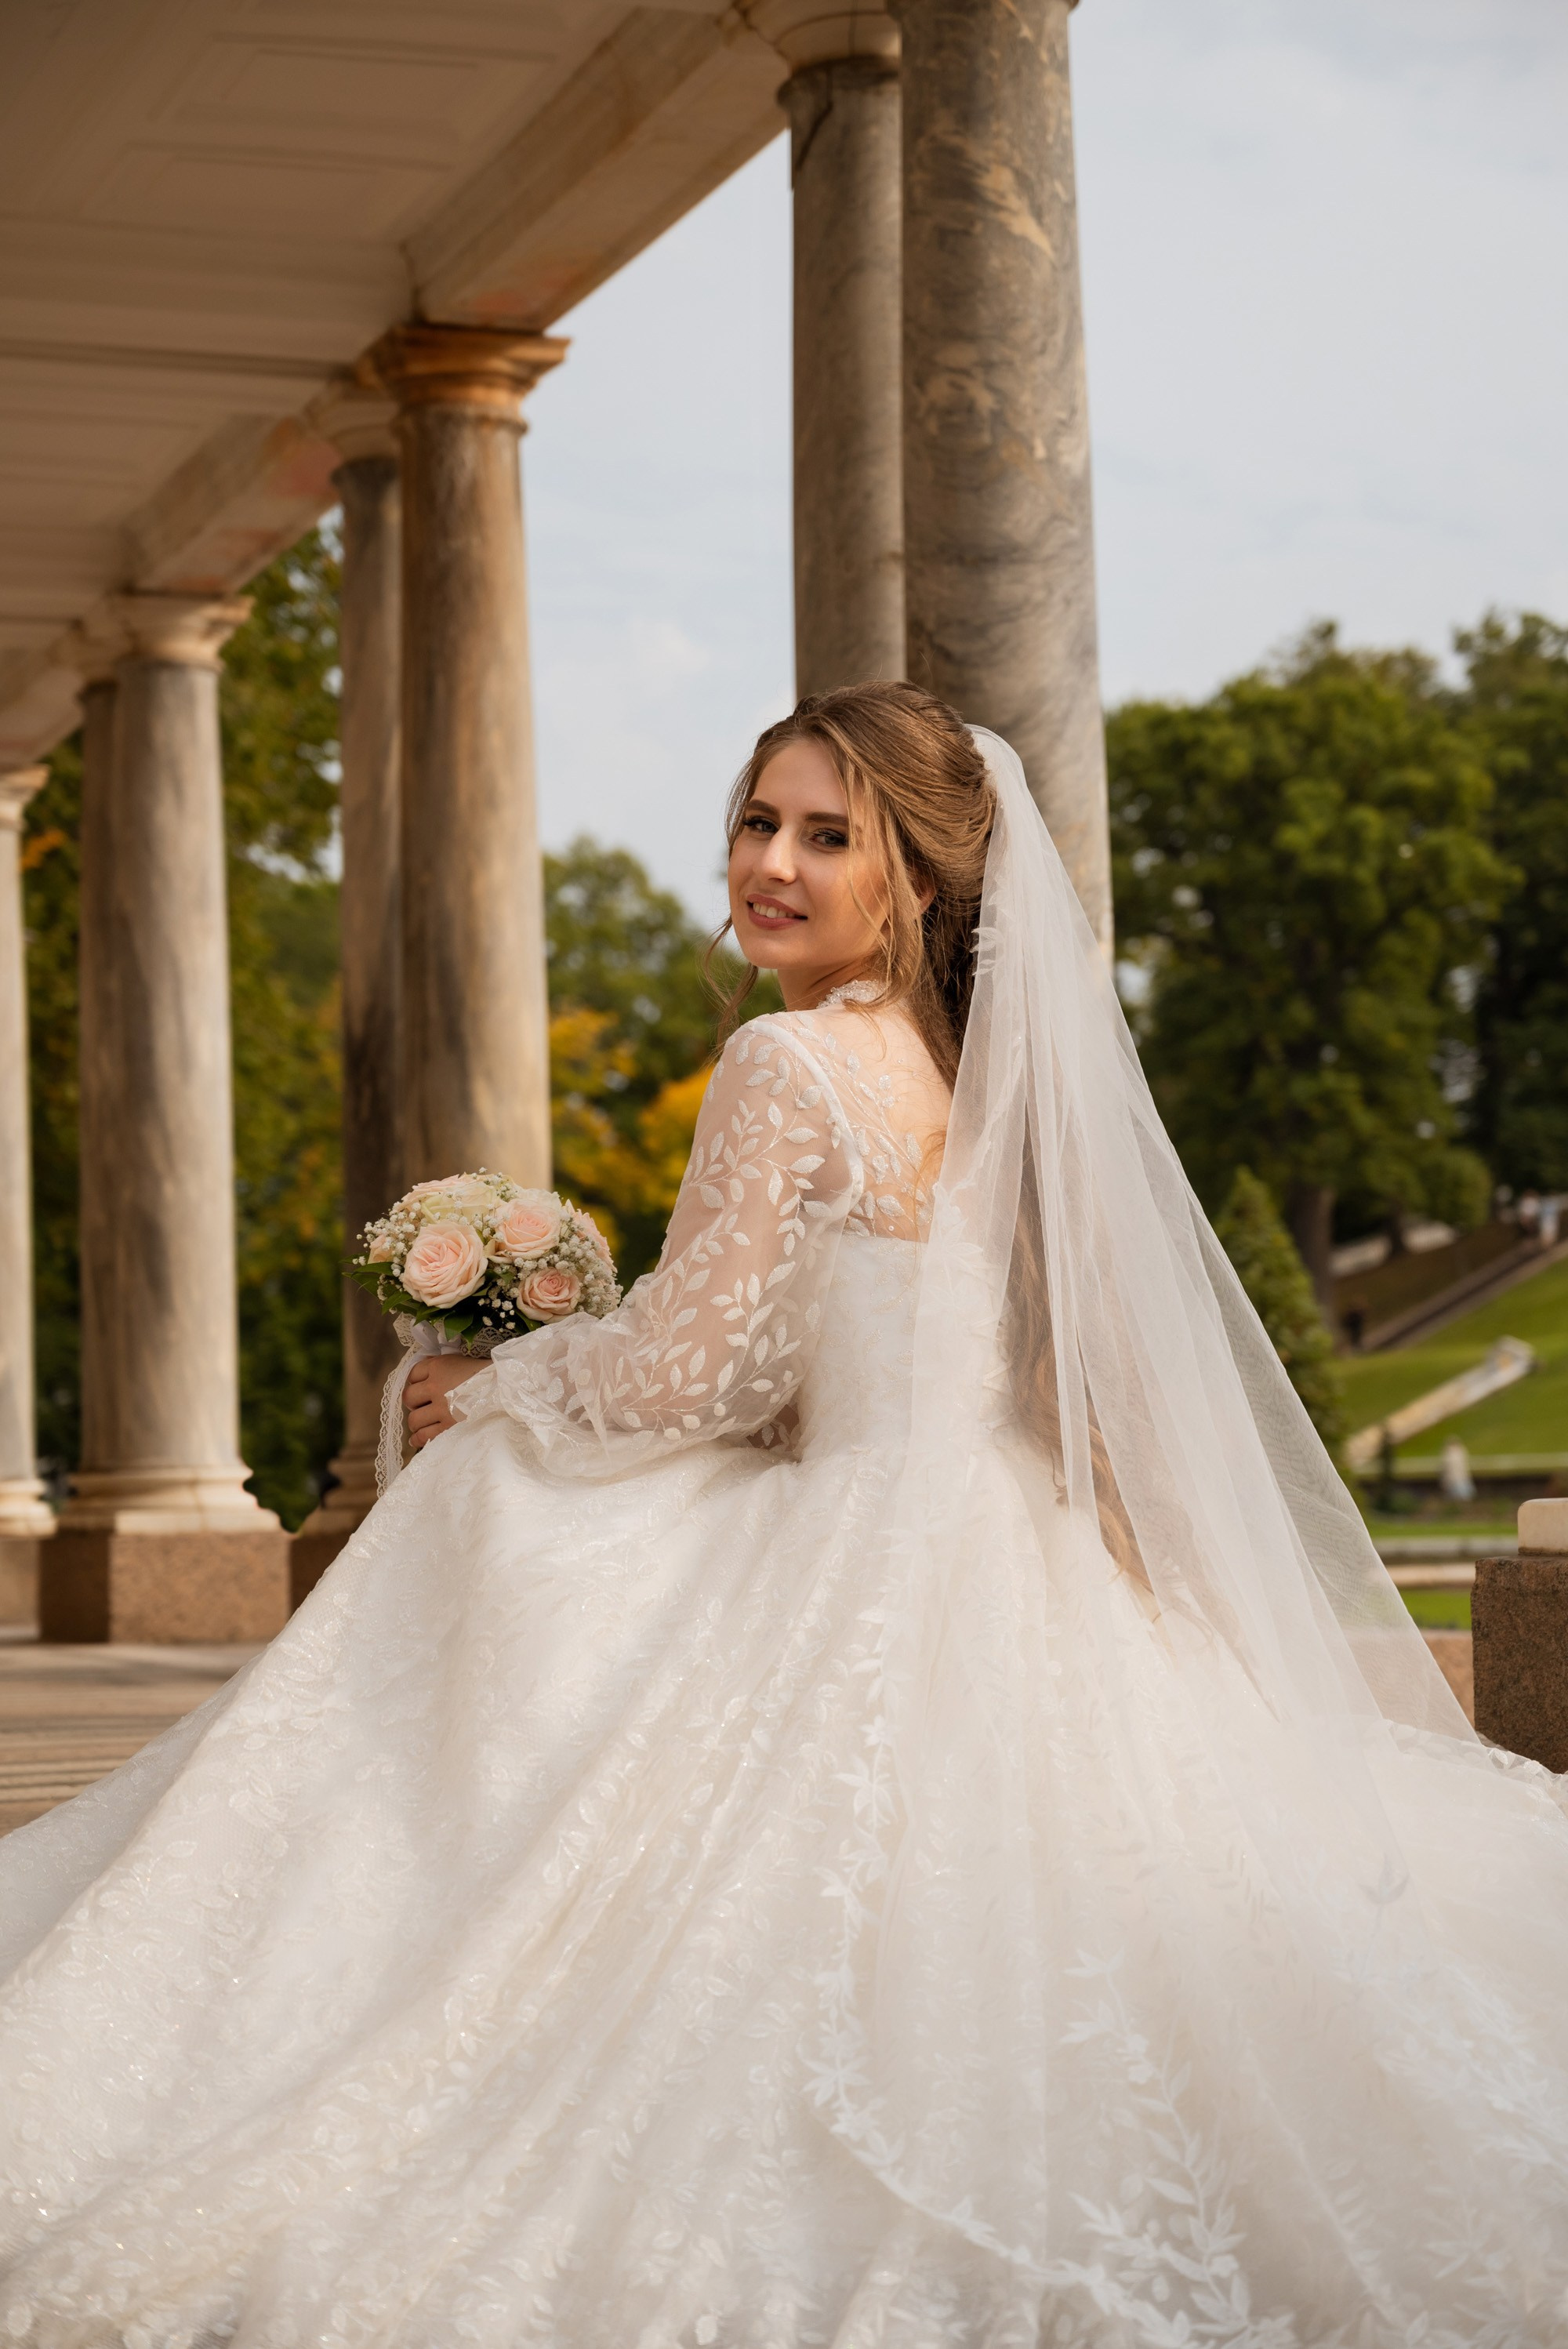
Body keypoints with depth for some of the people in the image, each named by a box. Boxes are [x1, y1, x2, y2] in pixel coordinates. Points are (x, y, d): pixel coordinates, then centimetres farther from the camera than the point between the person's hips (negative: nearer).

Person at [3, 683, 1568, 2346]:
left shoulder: (785, 1067, -13)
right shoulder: (976, 1072, 10)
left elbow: (688, 1368, -11)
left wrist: (493, 1394, 3)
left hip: (846, 1586, -8)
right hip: (1001, 1578, 8)